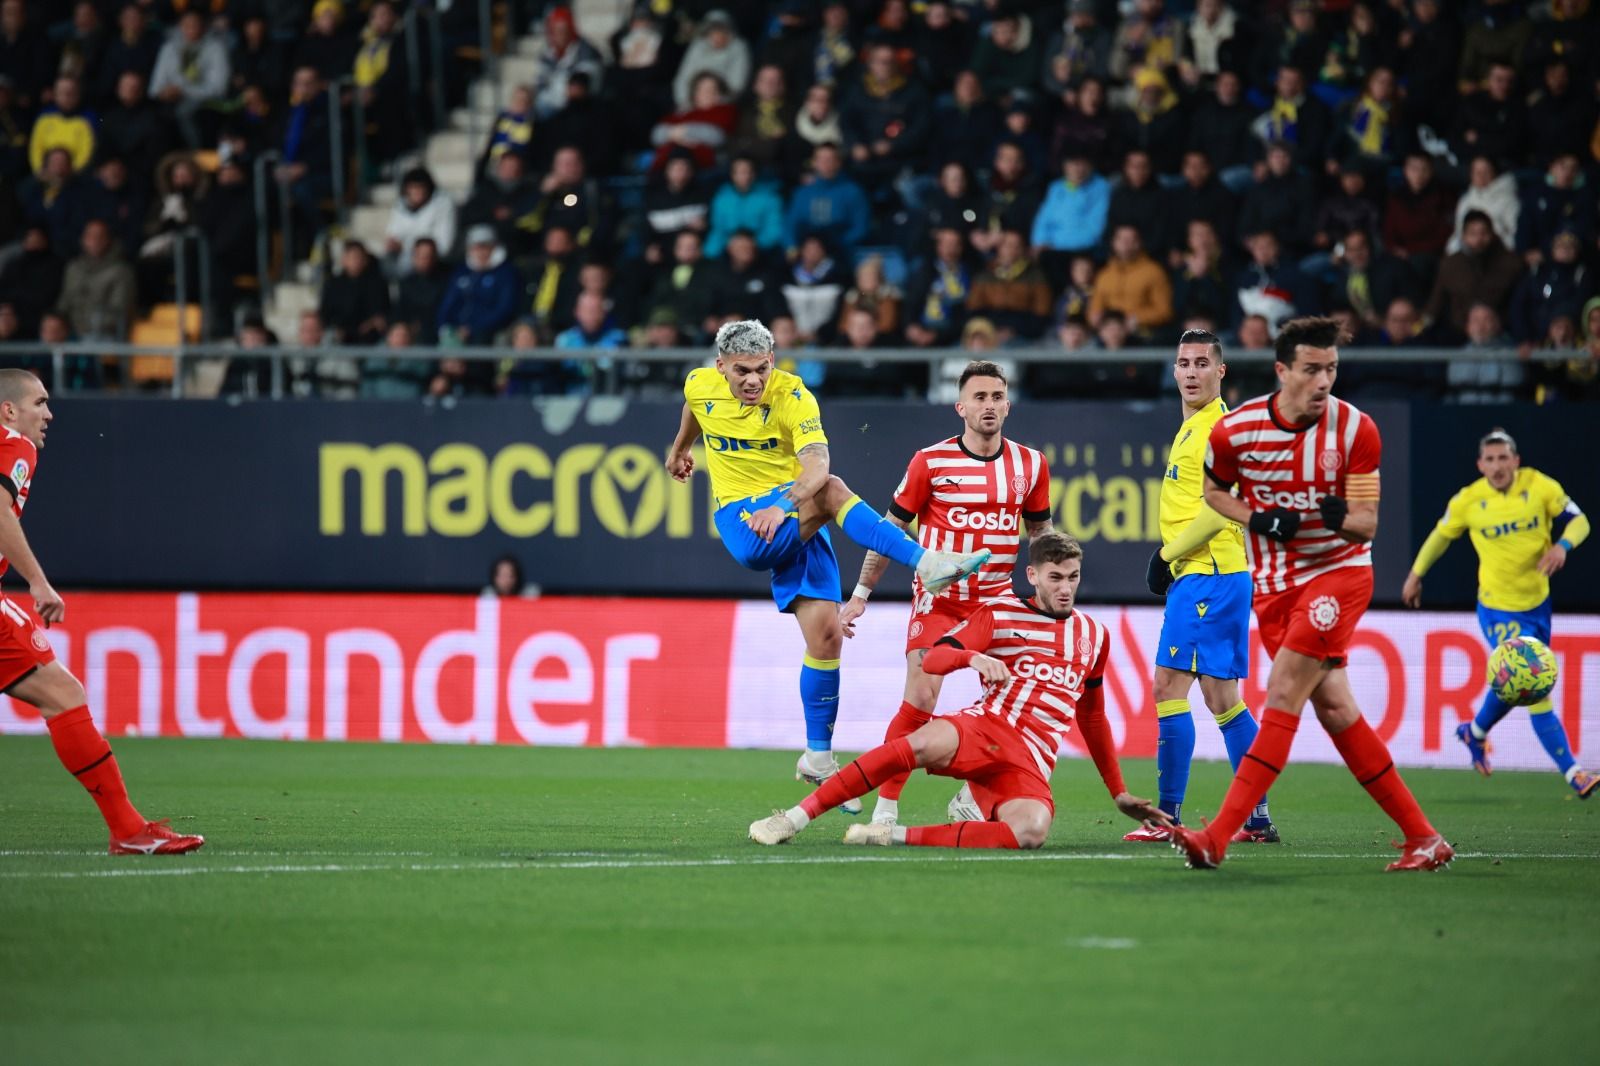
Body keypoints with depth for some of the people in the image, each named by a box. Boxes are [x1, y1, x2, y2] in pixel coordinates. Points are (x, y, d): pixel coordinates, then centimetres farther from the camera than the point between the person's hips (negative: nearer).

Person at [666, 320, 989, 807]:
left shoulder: (792, 396, -15)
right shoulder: (700, 386, -4)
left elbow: (817, 465, -31)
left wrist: (783, 505, -49)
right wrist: (680, 449, 42)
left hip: (793, 519, 1)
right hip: (742, 524, -1)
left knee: (826, 633, -8)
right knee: (832, 494, -31)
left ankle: (818, 757, 6)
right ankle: (926, 562, -42)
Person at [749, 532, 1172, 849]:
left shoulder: (1094, 636, 18)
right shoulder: (999, 616, 7)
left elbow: (1093, 716, 30)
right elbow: (933, 659, -5)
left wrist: (1118, 793, 30)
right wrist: (973, 657, -27)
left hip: (1030, 765, 2)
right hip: (982, 728, -2)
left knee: (1032, 831, -34)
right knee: (922, 745, -38)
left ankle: (899, 836, -30)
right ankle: (796, 817, -32)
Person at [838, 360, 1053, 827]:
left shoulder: (1030, 464, 3)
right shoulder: (931, 461, -6)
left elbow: (1041, 533, 17)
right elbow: (891, 528, 2)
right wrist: (860, 595, 2)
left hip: (996, 600, 3)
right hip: (938, 598, -3)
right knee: (921, 699, -16)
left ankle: (971, 799, 11)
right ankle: (885, 805, -7)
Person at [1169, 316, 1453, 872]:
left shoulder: (1355, 430, -12)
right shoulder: (1235, 429, -7)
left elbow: (1366, 524, -9)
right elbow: (1213, 491, 11)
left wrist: (1343, 517, -33)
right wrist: (1257, 520, -8)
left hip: (1338, 571, -4)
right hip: (1274, 584, 4)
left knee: (1283, 696, -16)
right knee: (1335, 710, 2)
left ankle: (1219, 836, -18)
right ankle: (1422, 837, 9)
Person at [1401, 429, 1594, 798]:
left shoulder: (1540, 487, -8)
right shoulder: (1468, 501, -10)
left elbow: (1578, 520, -1)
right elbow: (1441, 535, 7)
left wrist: (1562, 545, -22)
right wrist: (1416, 574, 15)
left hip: (1537, 603, 4)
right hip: (1499, 610, -4)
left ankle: (1475, 732, 50)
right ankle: (1572, 773, -12)